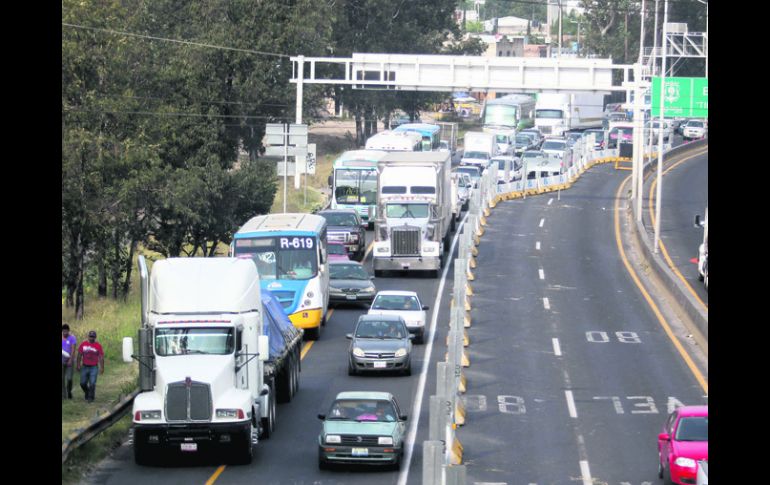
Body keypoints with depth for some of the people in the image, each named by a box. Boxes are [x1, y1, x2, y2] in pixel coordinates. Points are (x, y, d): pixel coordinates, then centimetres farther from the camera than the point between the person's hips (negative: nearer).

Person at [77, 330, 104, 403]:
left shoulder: (98, 346, -1)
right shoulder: (83, 344, 4)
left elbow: (101, 357, 0)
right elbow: (79, 355, 9)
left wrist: (102, 367, -5)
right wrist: (78, 365, 4)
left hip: (93, 367, -3)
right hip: (85, 367, 3)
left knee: (92, 383, -9)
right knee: (83, 383, 6)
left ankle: (91, 397, 2)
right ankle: (87, 393, 32)